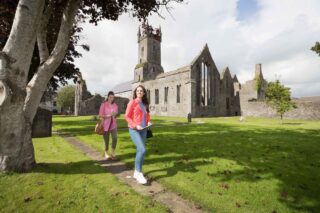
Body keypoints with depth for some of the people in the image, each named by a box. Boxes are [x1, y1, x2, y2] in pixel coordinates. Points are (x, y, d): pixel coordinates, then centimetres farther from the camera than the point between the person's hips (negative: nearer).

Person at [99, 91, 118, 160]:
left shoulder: (115, 105, 5)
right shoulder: (103, 104, -6)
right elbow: (100, 115, -5)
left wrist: (115, 114, -8)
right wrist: (108, 115, -20)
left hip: (113, 124, 2)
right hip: (106, 124, -2)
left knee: (115, 138, -16)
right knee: (106, 140, 7)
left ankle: (113, 154, -1)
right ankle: (106, 153, 29)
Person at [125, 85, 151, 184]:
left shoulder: (145, 104, 10)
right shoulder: (132, 102, -6)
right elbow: (127, 116, -7)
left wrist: (148, 122, 0)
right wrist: (135, 126, -17)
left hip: (143, 130, 6)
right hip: (134, 129, -6)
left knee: (139, 151, 11)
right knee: (142, 150, -18)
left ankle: (136, 172, 27)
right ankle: (138, 172, 1)